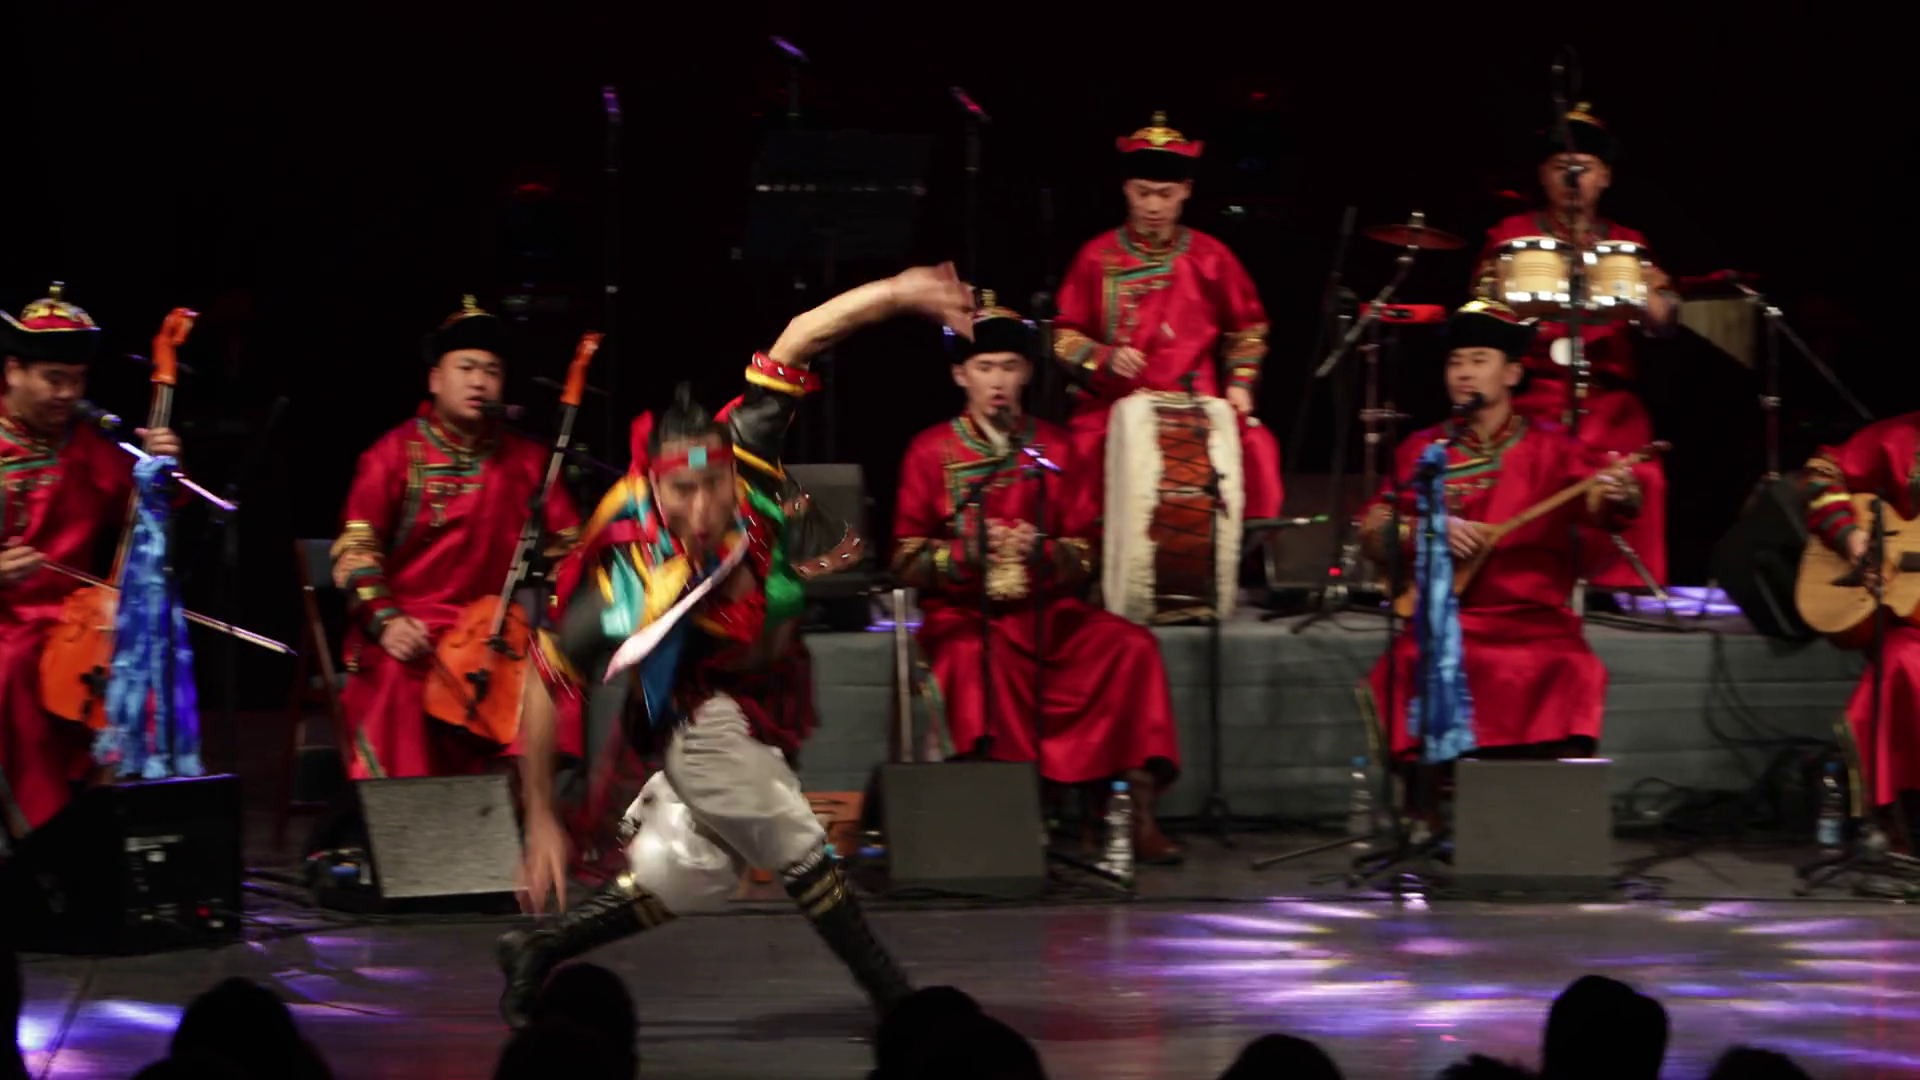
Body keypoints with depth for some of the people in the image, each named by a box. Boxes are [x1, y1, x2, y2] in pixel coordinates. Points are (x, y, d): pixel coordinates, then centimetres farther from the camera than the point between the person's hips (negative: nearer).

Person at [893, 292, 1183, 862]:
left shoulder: (1052, 447, 14)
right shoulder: (932, 451, 6)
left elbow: (1083, 558, 10)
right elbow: (907, 563, 2)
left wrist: (1038, 549, -12)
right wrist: (971, 550, -16)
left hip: (1044, 609, 3)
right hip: (962, 614, -3)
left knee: (1131, 645, -22)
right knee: (975, 662, -37)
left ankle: (1140, 817, -22)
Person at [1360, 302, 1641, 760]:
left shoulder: (1550, 447, 9)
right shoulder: (1423, 450, 14)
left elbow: (1594, 496, -7)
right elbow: (1373, 530, 10)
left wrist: (1615, 495, -29)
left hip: (1535, 620, -1)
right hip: (1444, 619, 1)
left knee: (1569, 672, -26)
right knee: (1417, 667, -26)